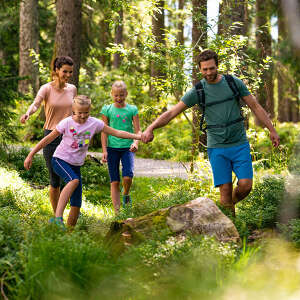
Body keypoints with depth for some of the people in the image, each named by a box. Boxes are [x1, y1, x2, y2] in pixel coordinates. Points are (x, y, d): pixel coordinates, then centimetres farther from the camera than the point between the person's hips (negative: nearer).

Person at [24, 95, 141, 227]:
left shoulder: (94, 123, -2)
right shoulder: (67, 123, -10)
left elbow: (117, 133, 2)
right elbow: (47, 139, -5)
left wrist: (138, 136, -4)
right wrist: (30, 155, -5)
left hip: (76, 165, 4)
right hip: (60, 159, -4)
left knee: (76, 205, -2)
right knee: (74, 180, -35)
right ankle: (58, 217, -43)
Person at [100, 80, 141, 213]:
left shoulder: (132, 109, 4)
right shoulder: (107, 109, 4)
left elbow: (138, 130, 2)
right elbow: (104, 131, 5)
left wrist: (136, 142, -18)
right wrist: (104, 151, -1)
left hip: (127, 148, 0)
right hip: (112, 148, 0)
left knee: (128, 176, -21)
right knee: (114, 181, 1)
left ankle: (126, 194, 13)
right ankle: (117, 212, 5)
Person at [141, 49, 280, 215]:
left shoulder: (234, 83, 2)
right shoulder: (197, 91, -2)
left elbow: (255, 107, 8)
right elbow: (171, 113, -6)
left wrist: (272, 130, 5)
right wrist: (150, 128, -20)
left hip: (240, 144, 1)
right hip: (217, 147, -1)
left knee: (245, 185, -10)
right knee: (225, 189, -6)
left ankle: (233, 202, 22)